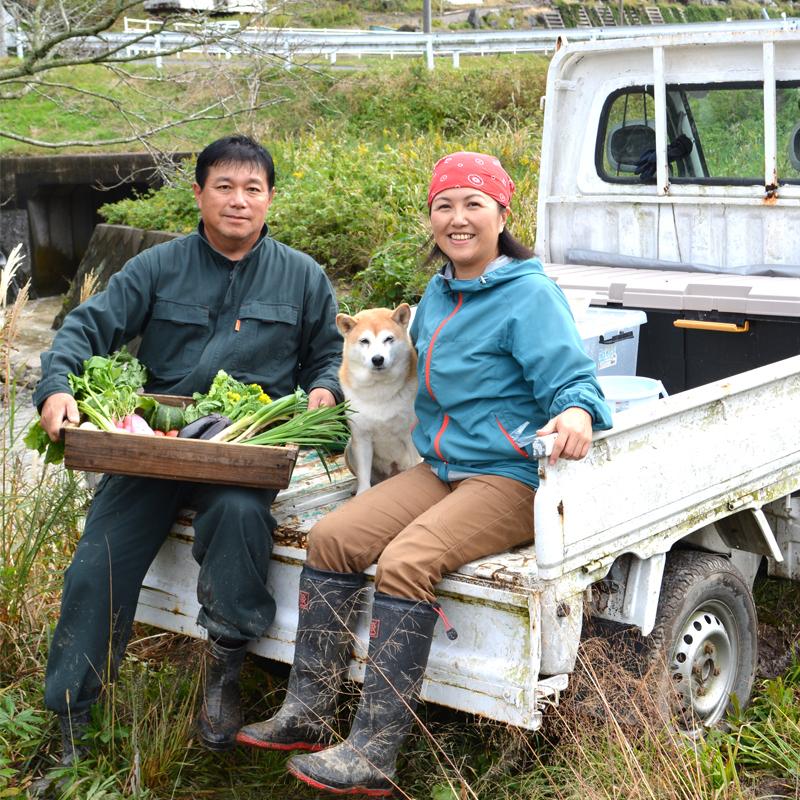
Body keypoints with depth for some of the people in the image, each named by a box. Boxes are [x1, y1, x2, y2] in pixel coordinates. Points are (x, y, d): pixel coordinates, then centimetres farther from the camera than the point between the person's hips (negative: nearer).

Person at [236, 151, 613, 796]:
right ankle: (307, 715, -3)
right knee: (332, 536, -10)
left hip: (511, 481, -8)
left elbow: (572, 380, -16)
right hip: (440, 470, 8)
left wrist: (577, 413, -38)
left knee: (405, 562, -29)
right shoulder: (438, 294, 14)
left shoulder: (530, 295, -10)